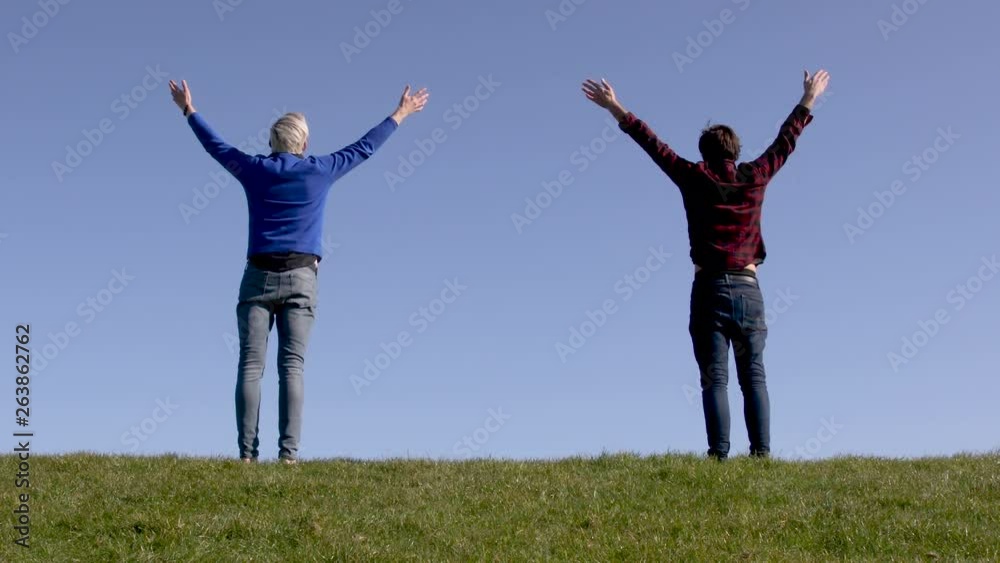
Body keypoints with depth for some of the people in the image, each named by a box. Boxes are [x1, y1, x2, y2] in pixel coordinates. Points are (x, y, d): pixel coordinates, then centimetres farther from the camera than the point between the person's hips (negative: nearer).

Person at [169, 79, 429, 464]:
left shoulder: (255, 169, 8)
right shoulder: (320, 171, 5)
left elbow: (216, 146, 24)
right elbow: (365, 147, 16)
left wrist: (189, 111, 40)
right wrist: (400, 115, 29)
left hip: (259, 276, 1)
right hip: (301, 278, -1)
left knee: (250, 366, -2)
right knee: (292, 366, -5)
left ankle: (247, 452, -8)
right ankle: (288, 451, -13)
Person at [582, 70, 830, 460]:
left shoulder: (696, 178, 2)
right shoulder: (754, 177, 8)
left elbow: (655, 145, 6)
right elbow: (785, 141, 21)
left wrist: (616, 110, 12)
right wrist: (807, 101, 35)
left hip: (710, 289, -2)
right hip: (748, 289, 2)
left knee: (715, 379, -4)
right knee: (754, 377, 2)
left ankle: (719, 454, -12)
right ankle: (761, 452, -6)